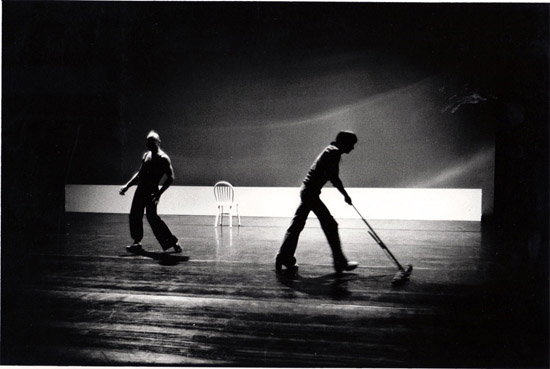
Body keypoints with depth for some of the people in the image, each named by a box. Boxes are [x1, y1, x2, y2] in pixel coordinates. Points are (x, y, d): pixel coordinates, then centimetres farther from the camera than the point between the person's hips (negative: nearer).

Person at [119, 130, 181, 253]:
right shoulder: (146, 156, 16)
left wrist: (159, 193, -20)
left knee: (152, 217, -12)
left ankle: (173, 242, -3)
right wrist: (127, 186, 18)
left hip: (152, 191, -8)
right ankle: (137, 242, 22)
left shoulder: (163, 158, -8)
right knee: (134, 215, 7)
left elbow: (170, 178, -13)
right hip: (140, 189, 8)